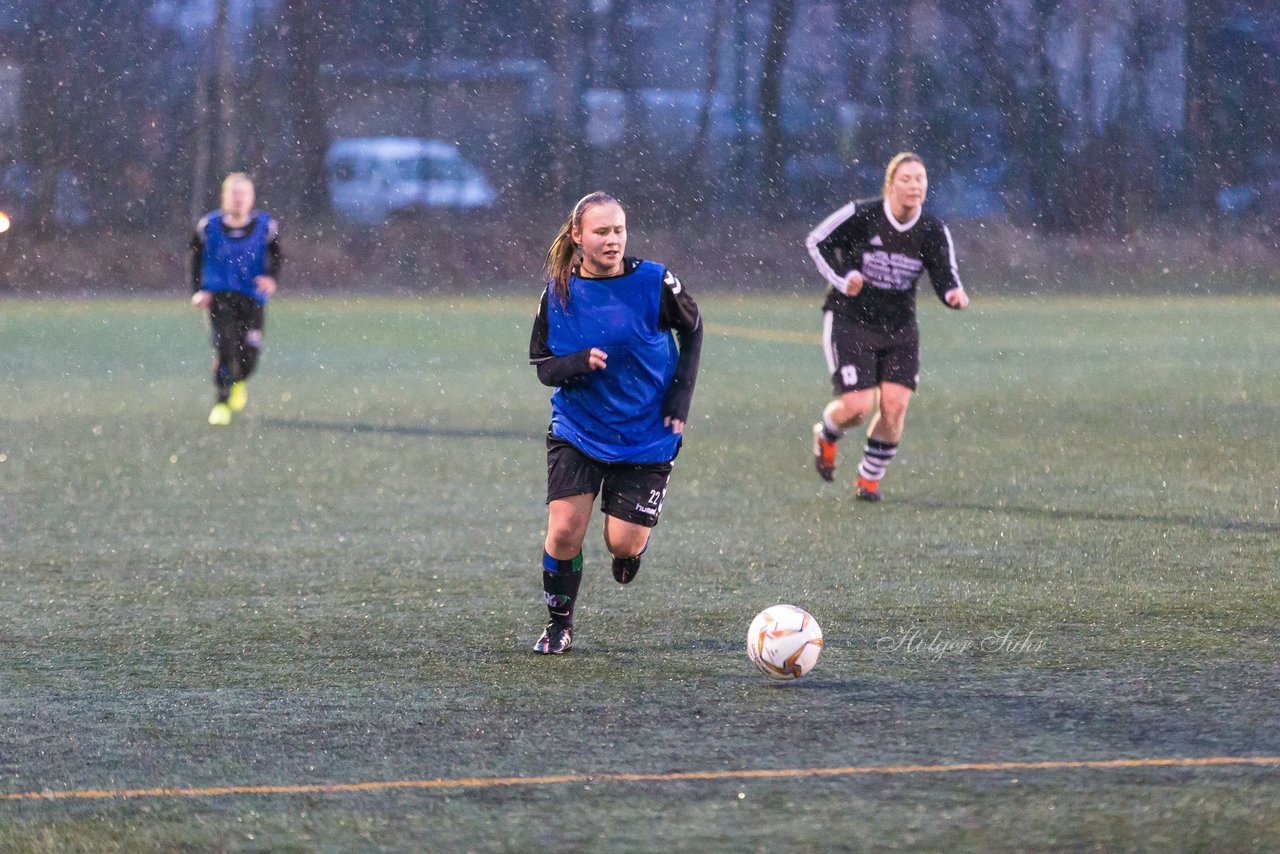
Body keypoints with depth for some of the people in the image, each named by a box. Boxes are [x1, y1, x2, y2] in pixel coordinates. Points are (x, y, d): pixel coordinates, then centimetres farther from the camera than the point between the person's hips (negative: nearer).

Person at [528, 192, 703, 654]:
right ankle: (559, 624, 12)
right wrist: (580, 363, -24)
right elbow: (543, 366, -2)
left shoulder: (654, 282, -12)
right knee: (565, 529, -11)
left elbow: (692, 330, 6)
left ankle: (631, 548, 35)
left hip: (646, 436, -1)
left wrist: (681, 396, -2)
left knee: (623, 543, -5)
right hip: (577, 429, 1)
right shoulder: (558, 293, -7)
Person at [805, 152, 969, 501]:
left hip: (899, 328, 3)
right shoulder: (860, 216, -16)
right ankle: (826, 435, 24)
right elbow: (817, 241, -4)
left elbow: (945, 277, -5)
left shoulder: (934, 231, -6)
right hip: (850, 321, -3)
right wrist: (843, 277, -18)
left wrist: (954, 294, -30)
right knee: (858, 406, -14)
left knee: (894, 405, -9)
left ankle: (870, 479, 14)